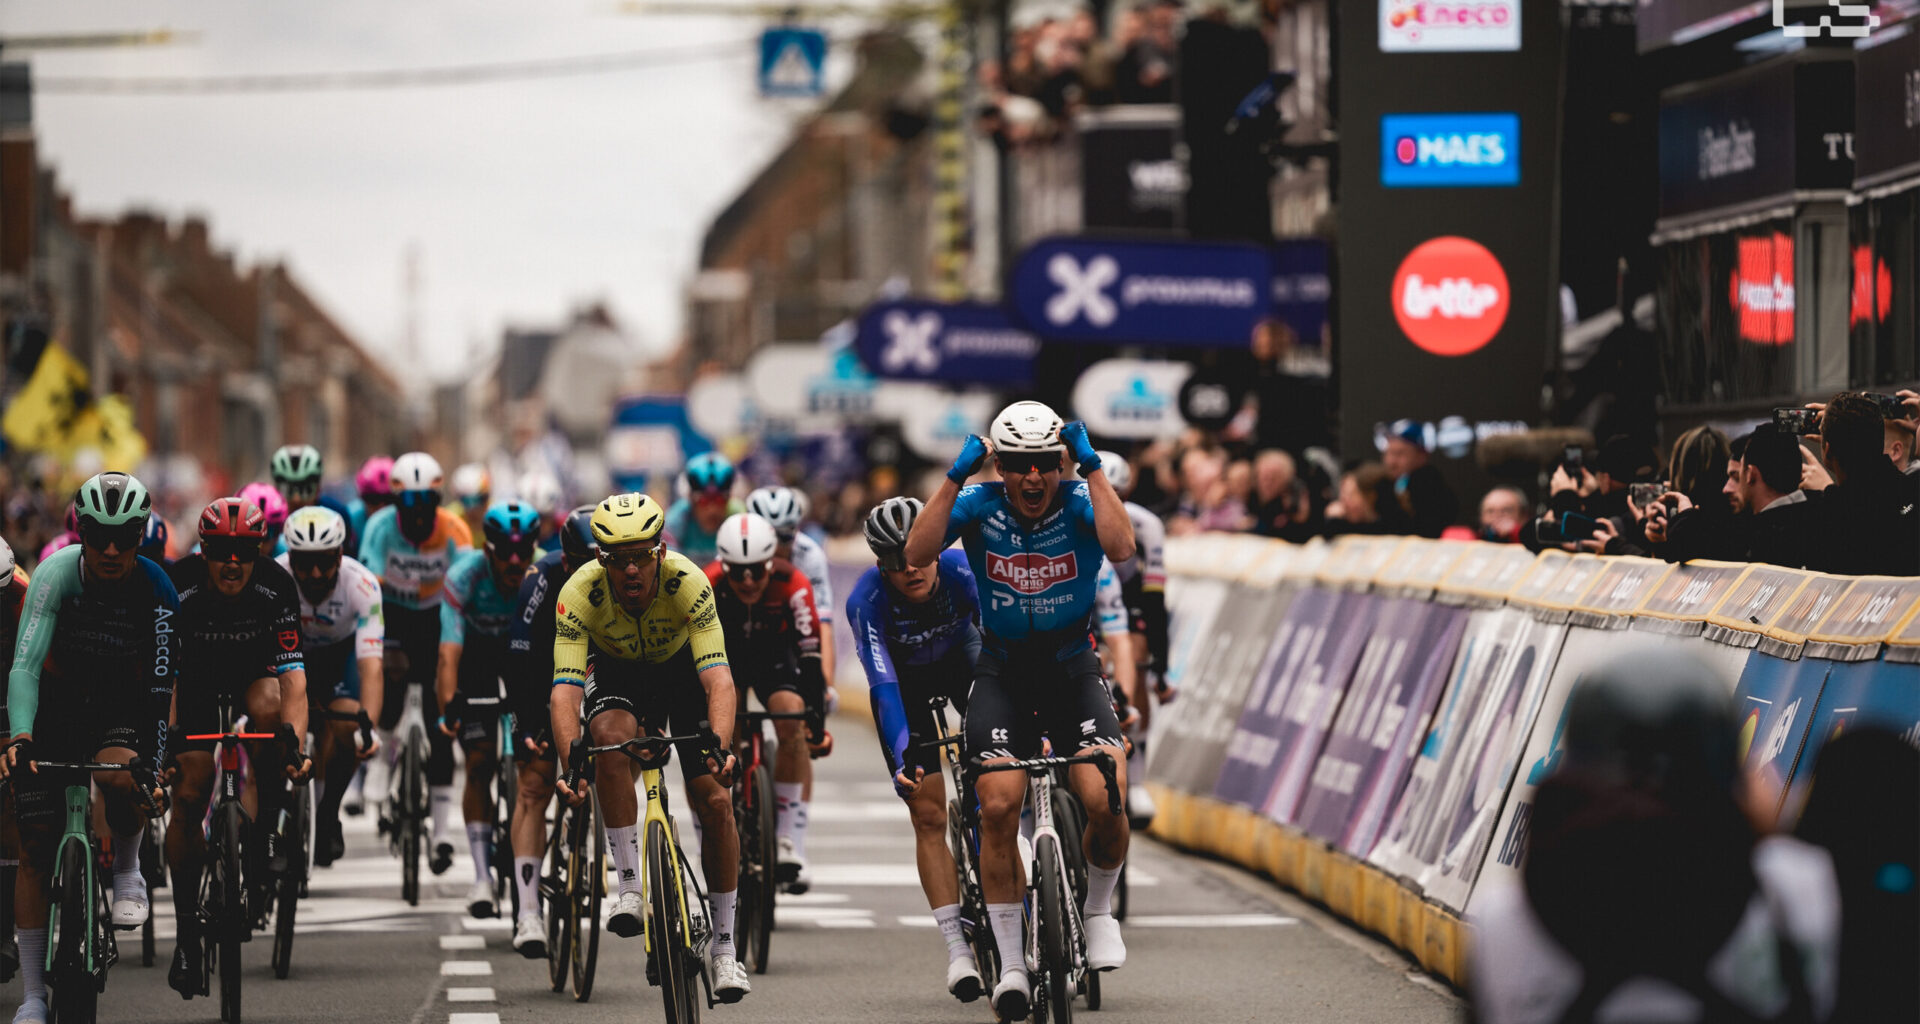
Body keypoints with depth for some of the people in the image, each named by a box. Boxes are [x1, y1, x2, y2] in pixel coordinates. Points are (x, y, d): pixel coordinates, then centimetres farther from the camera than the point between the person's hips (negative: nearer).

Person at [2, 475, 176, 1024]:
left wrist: (157, 765, -27)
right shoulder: (56, 574, -22)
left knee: (120, 777, -35)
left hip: (121, 711, 0)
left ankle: (128, 872, -3)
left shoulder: (155, 590, -19)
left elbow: (162, 685, -19)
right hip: (54, 708, 0)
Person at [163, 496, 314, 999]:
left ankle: (269, 826, -15)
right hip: (197, 673, 0)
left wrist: (295, 743, -48)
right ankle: (187, 931, -2)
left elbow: (293, 677, -33)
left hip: (256, 669, 0)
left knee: (267, 707, -35)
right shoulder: (179, 588, -30)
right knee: (189, 795, -12)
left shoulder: (276, 588, -28)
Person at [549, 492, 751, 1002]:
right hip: (615, 673, 0)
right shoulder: (580, 594, -32)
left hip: (681, 669, 0)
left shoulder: (688, 583, -34)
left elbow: (718, 677, -40)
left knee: (715, 803, -10)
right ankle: (630, 888, -26)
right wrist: (571, 760, -53)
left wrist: (719, 746, -57)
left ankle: (724, 947, 4)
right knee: (610, 736, -34)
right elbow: (565, 687, -37)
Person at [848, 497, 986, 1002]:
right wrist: (900, 761, -49)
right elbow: (884, 686, -37)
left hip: (959, 656, 2)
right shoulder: (866, 600, -33)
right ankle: (957, 946, -10)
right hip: (905, 679, -2)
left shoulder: (963, 572, -32)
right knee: (928, 815, -9)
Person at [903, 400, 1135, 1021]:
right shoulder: (980, 505, -9)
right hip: (1002, 672, 0)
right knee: (998, 808, -17)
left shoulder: (1079, 504, -10)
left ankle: (1098, 910, 10)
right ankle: (1010, 964, -4)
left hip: (1072, 667, 0)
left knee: (1104, 801, -21)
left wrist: (1092, 467, -29)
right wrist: (954, 477, -28)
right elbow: (917, 555, -24)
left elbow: (1121, 548, -31)